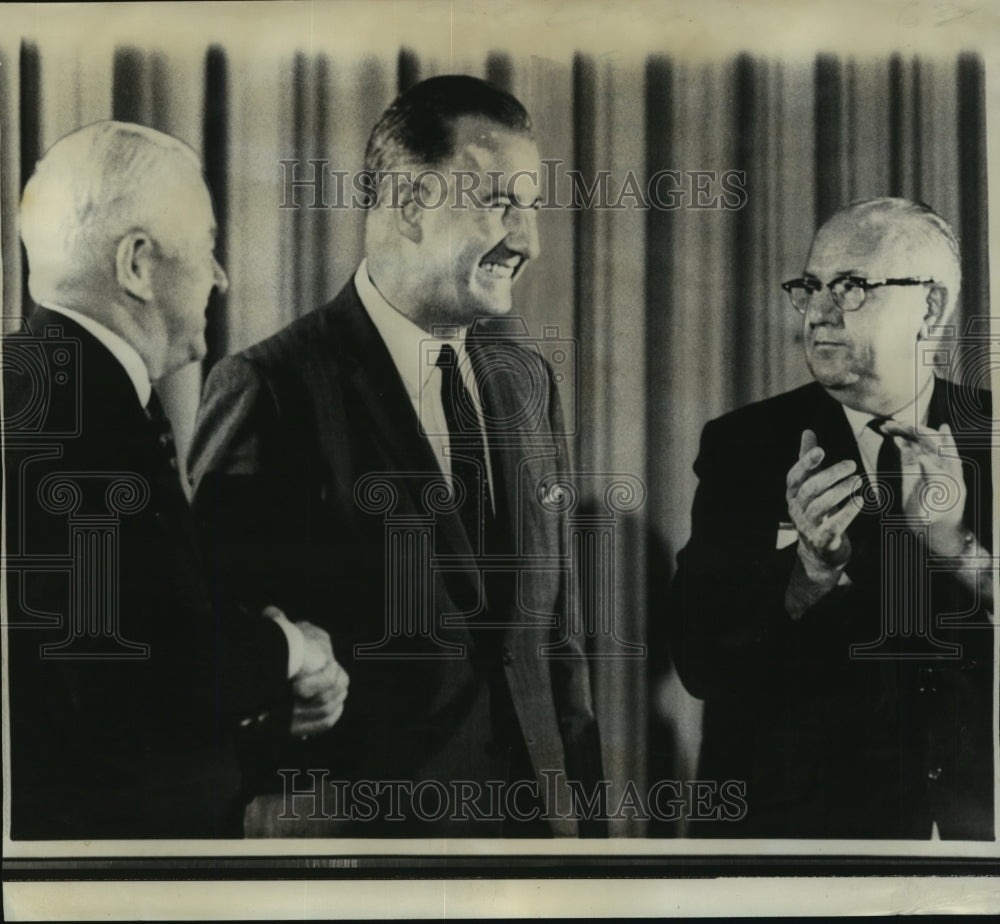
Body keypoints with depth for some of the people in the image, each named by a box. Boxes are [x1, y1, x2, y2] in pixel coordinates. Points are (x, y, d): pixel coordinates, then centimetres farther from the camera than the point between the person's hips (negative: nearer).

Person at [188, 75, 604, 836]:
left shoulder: (528, 377, 6)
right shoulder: (271, 387, -14)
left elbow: (552, 625, 10)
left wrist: (583, 806, 7)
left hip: (537, 811, 6)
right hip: (362, 823, -6)